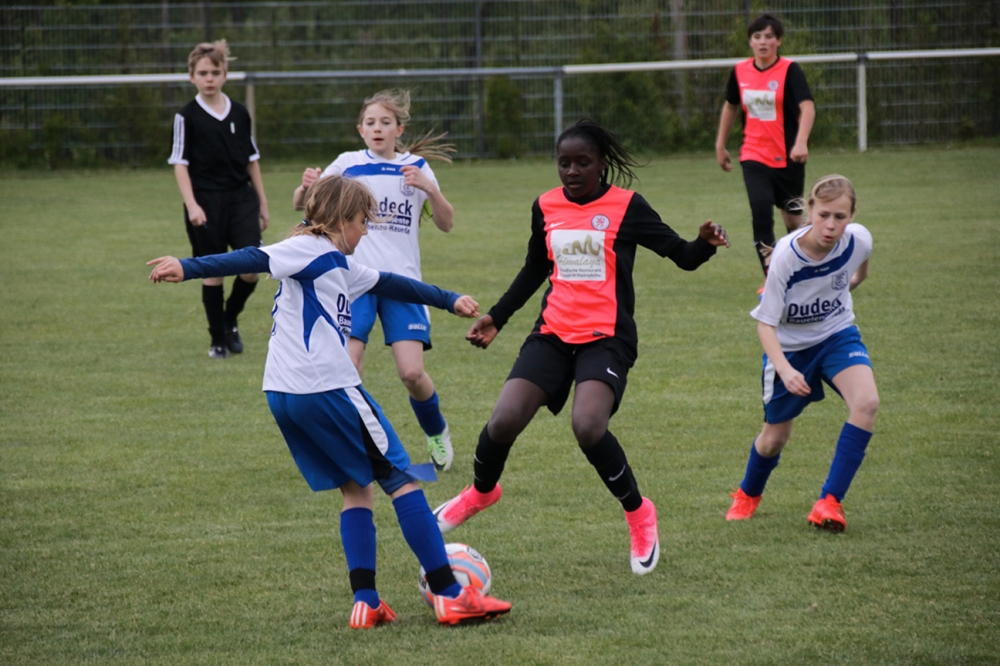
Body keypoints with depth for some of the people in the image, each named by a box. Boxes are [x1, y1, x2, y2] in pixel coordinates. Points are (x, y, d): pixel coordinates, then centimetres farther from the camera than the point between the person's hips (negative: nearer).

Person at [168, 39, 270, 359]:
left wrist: (262, 202, 15)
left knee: (251, 267, -10)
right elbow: (180, 163, -3)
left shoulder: (239, 114, 7)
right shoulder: (187, 117, -2)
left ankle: (230, 320, 16)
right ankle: (218, 338, 15)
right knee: (212, 272, 2)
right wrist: (191, 205, -14)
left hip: (241, 197, 3)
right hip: (206, 201, -2)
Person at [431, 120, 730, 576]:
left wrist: (704, 244, -26)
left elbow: (682, 256, -4)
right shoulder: (546, 207, 9)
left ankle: (638, 513, -3)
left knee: (588, 428, -28)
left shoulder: (626, 207, -4)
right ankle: (481, 492, 24)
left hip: (606, 338, -4)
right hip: (553, 334, 4)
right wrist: (496, 318, 22)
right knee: (503, 422, -10)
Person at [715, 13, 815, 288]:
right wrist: (720, 145, 21)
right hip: (754, 157, 2)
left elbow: (807, 107, -21)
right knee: (761, 212, -16)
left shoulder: (790, 70, -10)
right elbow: (730, 107, 20)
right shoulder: (740, 72, 3)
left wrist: (801, 142, -36)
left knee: (793, 219, 8)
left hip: (787, 159, -2)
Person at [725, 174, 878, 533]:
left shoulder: (858, 240, -22)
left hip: (837, 333, 2)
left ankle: (830, 501, -17)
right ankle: (748, 494, 45)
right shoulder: (786, 256, -32)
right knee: (775, 438, 10)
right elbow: (765, 322, -26)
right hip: (790, 345, -2)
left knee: (866, 402, -26)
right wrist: (784, 370, -40)